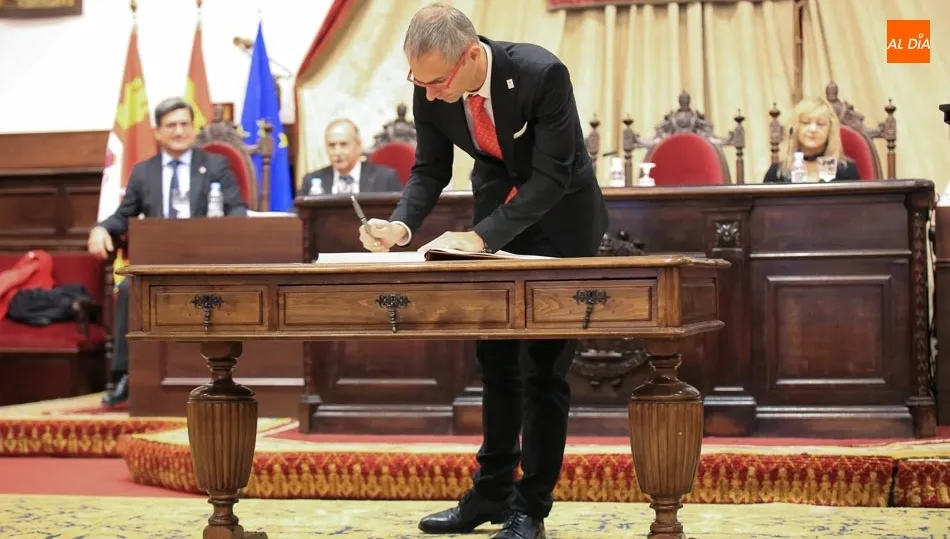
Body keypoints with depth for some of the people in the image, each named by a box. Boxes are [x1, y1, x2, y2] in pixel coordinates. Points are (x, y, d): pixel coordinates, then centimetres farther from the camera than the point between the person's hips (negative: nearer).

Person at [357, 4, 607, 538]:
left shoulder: (541, 74, -30)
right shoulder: (431, 92, -15)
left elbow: (551, 176, -29)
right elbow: (430, 169, -3)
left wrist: (481, 236, -35)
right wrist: (402, 224, -22)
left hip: (559, 219, -5)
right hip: (498, 212, 6)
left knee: (545, 365, -5)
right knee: (495, 358, 11)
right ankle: (491, 493, 21)